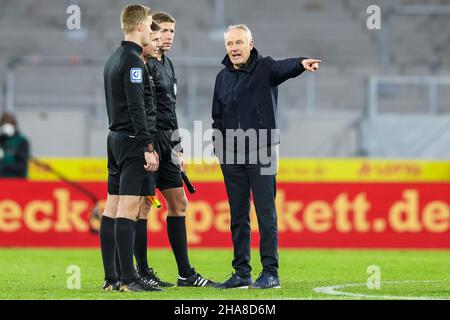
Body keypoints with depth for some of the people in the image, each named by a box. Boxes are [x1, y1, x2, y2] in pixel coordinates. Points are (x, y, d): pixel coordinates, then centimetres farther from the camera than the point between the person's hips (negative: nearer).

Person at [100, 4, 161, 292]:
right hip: (133, 140, -10)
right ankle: (128, 279, -13)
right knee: (128, 210, -11)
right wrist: (148, 147, -19)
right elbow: (137, 107, -18)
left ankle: (111, 278, 9)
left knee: (112, 209, 7)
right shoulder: (133, 61, -12)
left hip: (116, 138, 10)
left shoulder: (113, 59, 17)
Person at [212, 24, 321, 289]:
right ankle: (242, 273, 12)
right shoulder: (223, 77, 12)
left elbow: (284, 67, -26)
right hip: (231, 156, 5)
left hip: (262, 152, -5)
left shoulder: (265, 68, -3)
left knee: (266, 214, -4)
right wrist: (219, 146, 8)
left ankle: (271, 272, -2)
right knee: (238, 216, 7)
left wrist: (301, 63, -49)